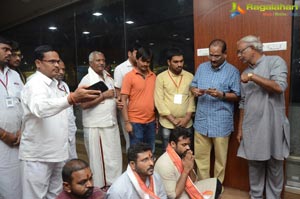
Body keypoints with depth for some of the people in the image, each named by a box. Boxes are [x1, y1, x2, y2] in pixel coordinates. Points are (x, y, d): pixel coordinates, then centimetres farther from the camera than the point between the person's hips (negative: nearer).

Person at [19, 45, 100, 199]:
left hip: (56, 152, 8)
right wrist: (71, 98, -53)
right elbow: (40, 108, -39)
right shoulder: (35, 84, -17)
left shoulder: (53, 84, 12)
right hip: (37, 155, -8)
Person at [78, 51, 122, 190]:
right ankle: (100, 186, 22)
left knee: (114, 155, 12)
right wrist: (104, 95, -17)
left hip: (112, 123, 7)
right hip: (95, 126, -6)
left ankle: (114, 183, 28)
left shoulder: (108, 77, 12)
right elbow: (84, 104, -18)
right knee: (98, 157, 6)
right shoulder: (87, 80, -10)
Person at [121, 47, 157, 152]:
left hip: (151, 121, 4)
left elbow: (155, 97, 12)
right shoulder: (129, 76, -6)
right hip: (135, 122, -4)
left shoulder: (153, 76, 6)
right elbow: (124, 100, -7)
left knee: (150, 152, 15)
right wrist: (127, 122, -11)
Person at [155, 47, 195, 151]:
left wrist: (187, 117, -9)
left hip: (187, 124, 2)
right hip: (167, 124, -2)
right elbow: (159, 101, -8)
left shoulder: (189, 76, 4)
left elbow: (192, 98, 2)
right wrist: (173, 120, -11)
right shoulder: (161, 77, -3)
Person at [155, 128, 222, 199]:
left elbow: (193, 181, 5)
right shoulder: (164, 164, -28)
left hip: (188, 190, 8)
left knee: (216, 184, 8)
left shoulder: (183, 155, -4)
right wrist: (186, 170, -25)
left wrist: (190, 169, -16)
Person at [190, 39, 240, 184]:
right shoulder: (202, 67, 9)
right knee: (200, 156, 11)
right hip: (201, 120, 4)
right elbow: (193, 86, 13)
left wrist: (221, 94, -20)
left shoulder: (232, 71, -4)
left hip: (221, 122, -3)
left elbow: (237, 96, -3)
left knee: (220, 158, 10)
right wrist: (195, 91, -10)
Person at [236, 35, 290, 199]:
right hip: (251, 128, 5)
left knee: (274, 167, 10)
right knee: (254, 165, 13)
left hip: (272, 126, -4)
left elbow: (279, 87, -20)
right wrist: (240, 128, 11)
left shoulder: (275, 61, -3)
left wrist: (252, 76, -17)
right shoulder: (245, 73, 12)